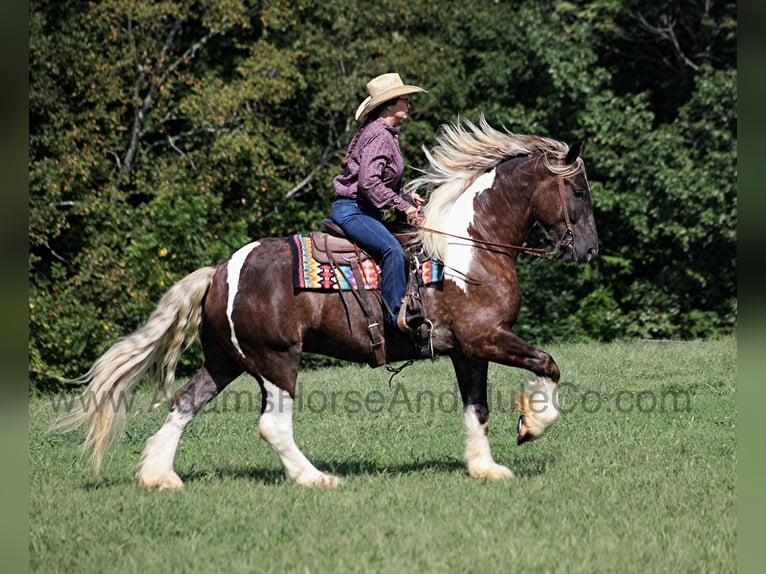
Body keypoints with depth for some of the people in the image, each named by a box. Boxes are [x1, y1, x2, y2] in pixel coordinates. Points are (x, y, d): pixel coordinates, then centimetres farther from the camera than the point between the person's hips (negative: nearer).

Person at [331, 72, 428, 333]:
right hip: (351, 209, -11)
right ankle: (396, 314, -29)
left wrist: (406, 196, 10)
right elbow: (368, 183, -26)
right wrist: (402, 205, -21)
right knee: (392, 250, -30)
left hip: (364, 210, 11)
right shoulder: (378, 135, -16)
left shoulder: (388, 135, 16)